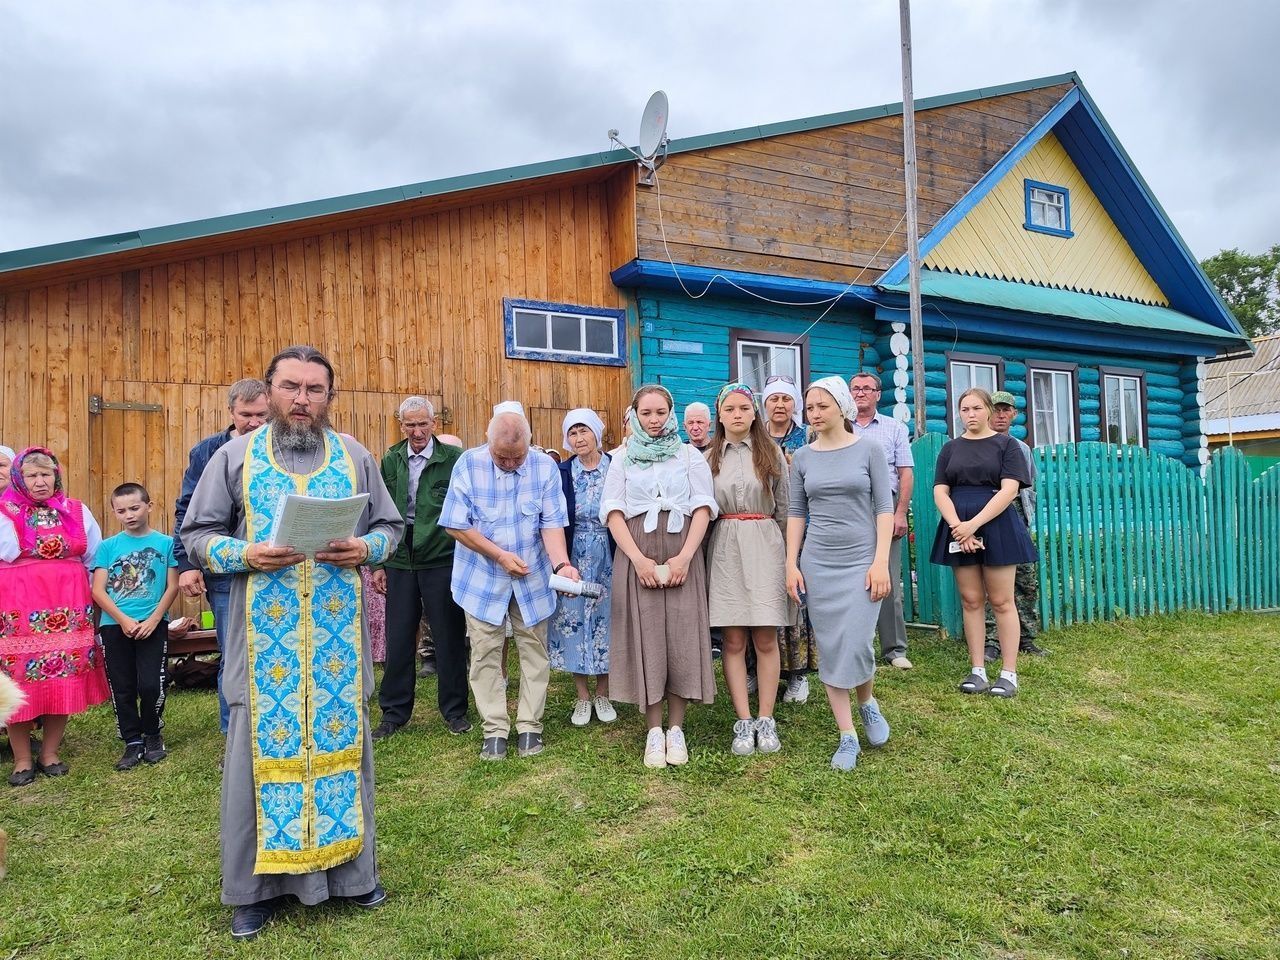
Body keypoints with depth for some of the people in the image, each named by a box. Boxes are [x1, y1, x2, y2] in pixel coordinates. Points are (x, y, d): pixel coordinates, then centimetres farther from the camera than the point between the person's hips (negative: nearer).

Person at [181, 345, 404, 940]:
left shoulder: (356, 457, 6)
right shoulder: (235, 456, 3)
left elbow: (391, 525, 10)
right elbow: (196, 534, 3)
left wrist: (364, 549, -11)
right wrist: (245, 556, -15)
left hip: (338, 637, 1)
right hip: (265, 639, -1)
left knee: (341, 740, 10)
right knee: (263, 748, 6)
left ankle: (350, 868, 28)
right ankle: (257, 885, 25)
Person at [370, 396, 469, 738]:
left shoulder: (454, 459, -6)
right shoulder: (391, 461, 7)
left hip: (442, 560, -3)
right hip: (399, 561, 3)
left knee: (449, 637, 6)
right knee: (398, 638, 9)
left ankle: (454, 710, 22)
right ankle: (394, 711, 24)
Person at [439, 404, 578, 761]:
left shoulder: (545, 466, -10)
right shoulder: (468, 464, -13)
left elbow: (552, 523, -11)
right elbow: (456, 526, -11)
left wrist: (561, 564, -28)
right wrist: (501, 556, -16)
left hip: (533, 577, 1)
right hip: (482, 578, -1)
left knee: (534, 650, 7)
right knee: (485, 653, 4)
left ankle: (529, 726, 20)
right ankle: (495, 729, 16)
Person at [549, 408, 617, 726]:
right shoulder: (561, 473, -1)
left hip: (608, 560, 0)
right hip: (573, 560, 1)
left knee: (605, 620, 6)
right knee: (573, 620, 5)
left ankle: (602, 694, 23)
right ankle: (582, 697, 20)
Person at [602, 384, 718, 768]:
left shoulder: (690, 456, 11)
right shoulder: (622, 459, 12)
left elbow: (703, 507, 2)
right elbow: (613, 512, 2)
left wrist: (684, 557, -11)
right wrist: (639, 559, -11)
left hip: (682, 554, 0)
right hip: (636, 556, 0)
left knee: (682, 637, -2)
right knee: (645, 638, -1)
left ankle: (676, 728, 9)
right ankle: (654, 731, 7)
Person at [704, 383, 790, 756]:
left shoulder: (772, 454, 6)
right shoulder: (709, 458, 9)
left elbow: (784, 509, 8)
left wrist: (787, 556, 6)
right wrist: (700, 556, 5)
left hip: (765, 546, -1)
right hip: (725, 549, 1)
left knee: (765, 639, 0)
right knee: (734, 640, 1)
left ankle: (766, 721, 10)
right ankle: (743, 722, 8)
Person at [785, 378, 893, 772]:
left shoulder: (868, 450, 0)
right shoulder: (802, 457, 6)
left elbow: (884, 508, -2)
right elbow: (796, 513, 8)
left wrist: (881, 562, -10)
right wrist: (791, 565, 1)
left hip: (861, 561, -2)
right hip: (818, 563, 2)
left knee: (857, 645, -7)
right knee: (830, 650, 3)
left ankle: (867, 703, 26)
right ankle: (847, 738, 15)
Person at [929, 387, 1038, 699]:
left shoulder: (1006, 444, 3)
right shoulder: (950, 448, 12)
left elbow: (1009, 490, -8)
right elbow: (940, 492, 4)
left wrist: (974, 524, -17)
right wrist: (958, 527, -12)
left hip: (996, 526, -3)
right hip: (958, 529, 3)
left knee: (1001, 601, -1)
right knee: (970, 600, 5)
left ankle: (1009, 673, 5)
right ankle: (977, 670, 11)